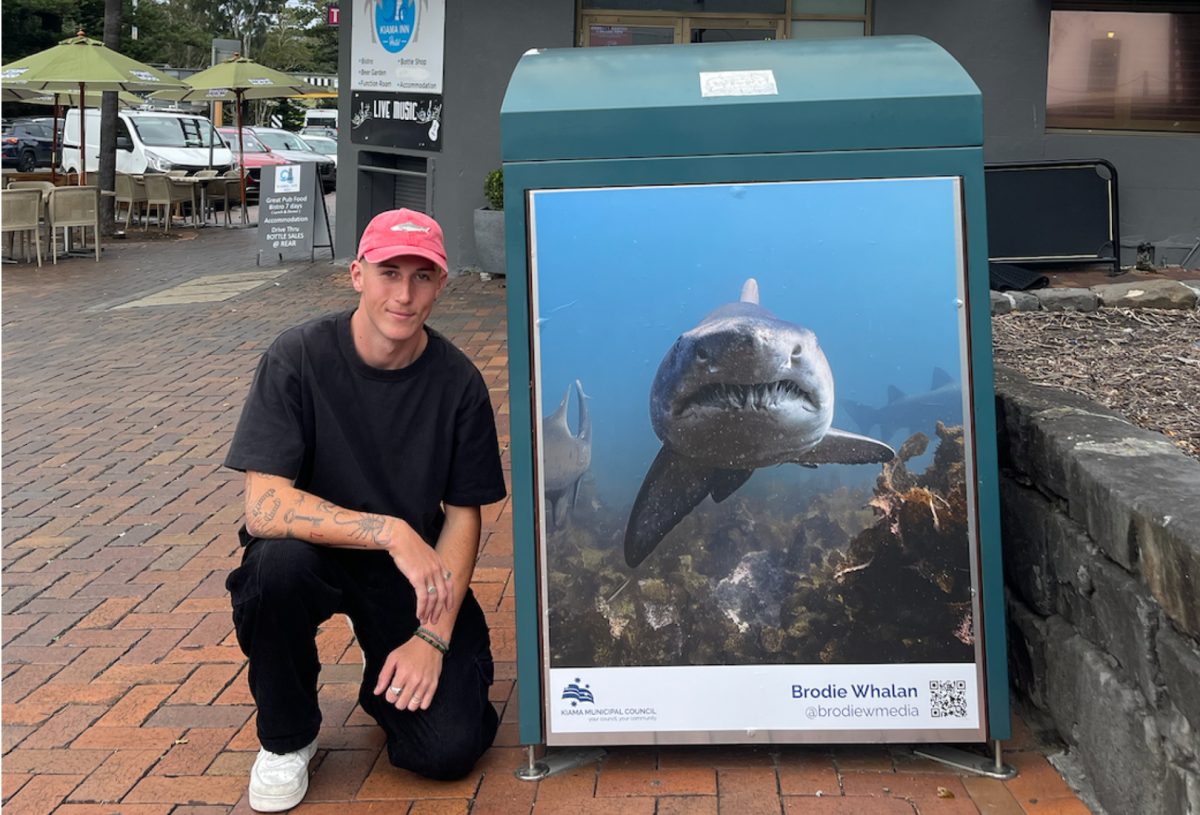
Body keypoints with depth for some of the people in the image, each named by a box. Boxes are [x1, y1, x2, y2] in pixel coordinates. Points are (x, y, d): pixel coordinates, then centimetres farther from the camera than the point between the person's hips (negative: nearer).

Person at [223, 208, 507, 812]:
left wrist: (433, 635, -14)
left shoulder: (457, 382, -10)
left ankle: (386, 670, 23)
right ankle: (286, 737, -6)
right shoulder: (300, 358, -17)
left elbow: (463, 515, -4)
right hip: (319, 551, -1)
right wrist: (391, 531, -34)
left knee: (450, 749, -14)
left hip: (419, 570, 1)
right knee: (278, 560, -37)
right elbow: (264, 506, -26)